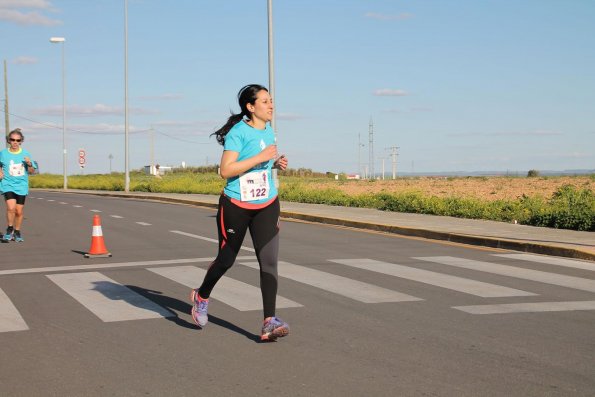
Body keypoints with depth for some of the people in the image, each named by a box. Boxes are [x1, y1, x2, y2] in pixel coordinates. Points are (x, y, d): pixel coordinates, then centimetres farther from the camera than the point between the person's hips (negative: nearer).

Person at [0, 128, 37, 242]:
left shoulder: (26, 154, 0)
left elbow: (32, 171, 5)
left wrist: (29, 164, -15)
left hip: (21, 186, 1)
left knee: (19, 211, 6)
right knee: (11, 207, -20)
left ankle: (17, 232, 27)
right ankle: (9, 229, 1)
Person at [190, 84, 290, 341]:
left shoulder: (268, 132, 8)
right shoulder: (238, 132, -15)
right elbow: (225, 170, -23)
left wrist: (276, 163, 5)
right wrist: (260, 157, -25)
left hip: (266, 206, 5)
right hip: (236, 205, -5)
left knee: (269, 261, -9)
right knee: (226, 259, 10)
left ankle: (269, 323, -11)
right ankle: (201, 297, 40)